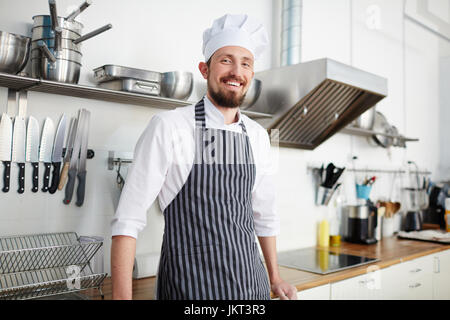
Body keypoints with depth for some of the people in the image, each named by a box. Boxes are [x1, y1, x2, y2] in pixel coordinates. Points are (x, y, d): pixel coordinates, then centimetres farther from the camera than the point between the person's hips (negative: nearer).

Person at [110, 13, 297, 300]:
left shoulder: (258, 136, 3)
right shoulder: (168, 127, -13)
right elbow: (128, 220, -13)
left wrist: (275, 279, 17)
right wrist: (122, 297, -18)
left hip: (253, 286, 6)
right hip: (191, 288, -5)